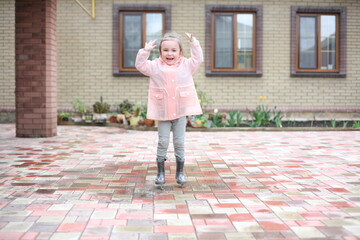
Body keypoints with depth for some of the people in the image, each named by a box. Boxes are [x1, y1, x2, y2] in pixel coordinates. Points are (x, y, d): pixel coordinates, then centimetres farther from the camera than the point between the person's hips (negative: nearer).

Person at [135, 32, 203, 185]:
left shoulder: (186, 65, 5)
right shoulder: (155, 66, 2)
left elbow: (198, 59, 4)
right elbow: (140, 65, -4)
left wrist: (194, 43, -2)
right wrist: (145, 51, -14)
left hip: (181, 112, 1)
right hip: (162, 113, -1)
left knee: (179, 143, 6)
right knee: (163, 142, 2)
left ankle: (180, 172, 16)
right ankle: (160, 172, 12)